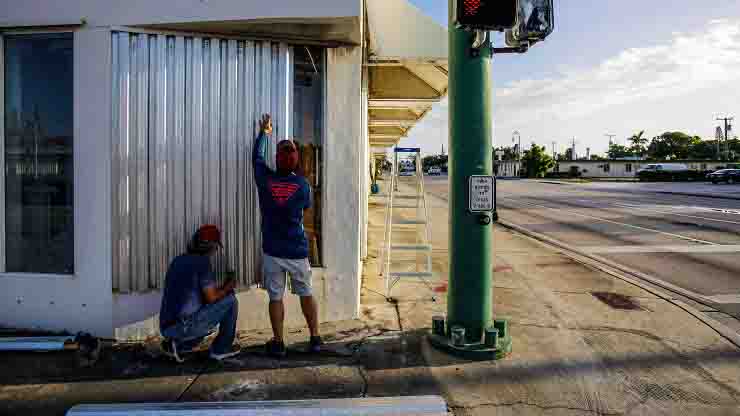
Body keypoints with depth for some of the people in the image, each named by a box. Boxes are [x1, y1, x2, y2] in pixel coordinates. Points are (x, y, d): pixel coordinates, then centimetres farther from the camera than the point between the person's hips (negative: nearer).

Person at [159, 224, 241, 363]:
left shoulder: (178, 261, 14)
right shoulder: (202, 262, -9)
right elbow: (211, 298, -10)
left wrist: (220, 289, 27)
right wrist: (227, 288, 9)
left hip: (167, 328, 8)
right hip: (186, 326, -8)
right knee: (230, 301, 3)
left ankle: (176, 344, 13)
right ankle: (221, 348, 11)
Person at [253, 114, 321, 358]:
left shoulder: (265, 180, -7)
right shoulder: (302, 184, -7)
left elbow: (257, 157, 13)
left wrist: (264, 133, 29)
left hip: (272, 251, 0)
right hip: (297, 251, 0)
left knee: (276, 297, 8)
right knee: (306, 294, 13)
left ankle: (278, 343, 16)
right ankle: (315, 339, 21)